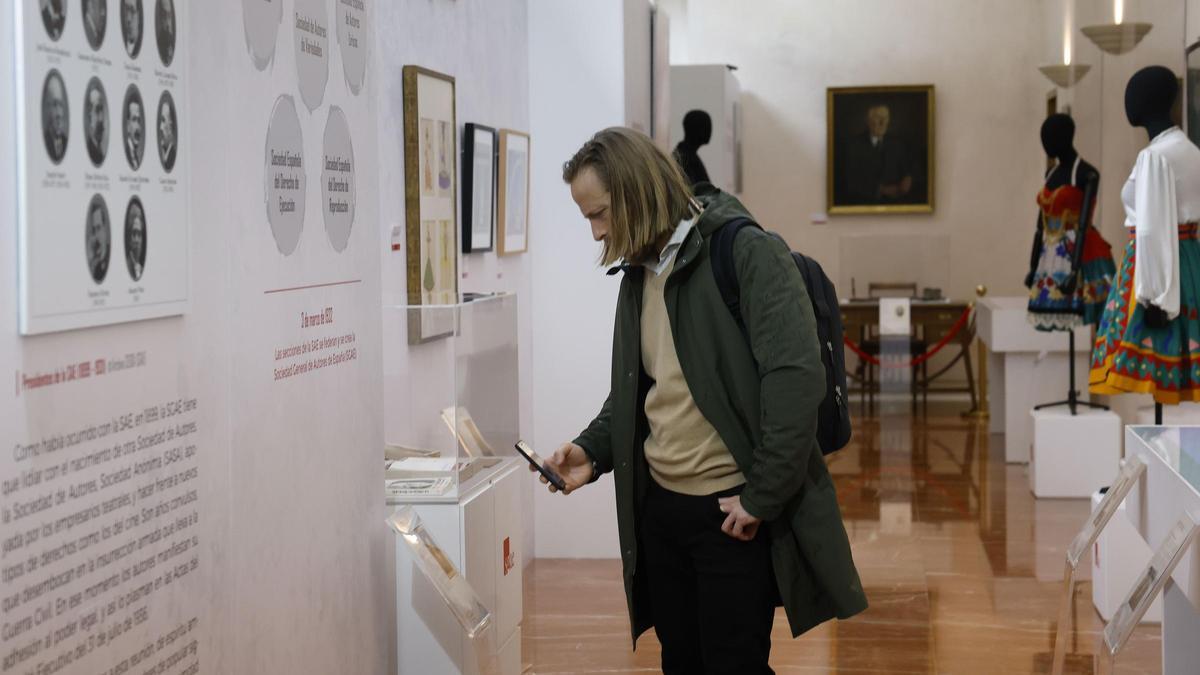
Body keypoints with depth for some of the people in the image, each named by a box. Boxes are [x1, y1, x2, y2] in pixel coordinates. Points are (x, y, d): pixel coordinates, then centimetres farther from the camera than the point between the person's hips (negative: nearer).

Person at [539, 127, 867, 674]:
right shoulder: (639, 272, 11)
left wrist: (763, 497, -20)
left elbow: (795, 377, -21)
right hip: (659, 505, 7)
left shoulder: (747, 254, -14)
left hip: (734, 513, -7)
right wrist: (592, 451, 2)